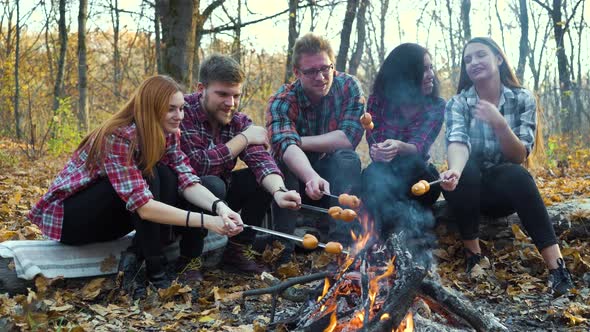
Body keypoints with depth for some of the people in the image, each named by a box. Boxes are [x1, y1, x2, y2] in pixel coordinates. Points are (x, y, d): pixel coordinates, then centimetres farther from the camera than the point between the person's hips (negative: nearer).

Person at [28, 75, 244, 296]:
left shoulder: (168, 135, -6)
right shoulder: (118, 137, -30)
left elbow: (187, 181, -17)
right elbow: (143, 206, -38)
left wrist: (219, 207, -36)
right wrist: (206, 221, -42)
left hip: (107, 217, 7)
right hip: (67, 216, -7)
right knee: (150, 177, -29)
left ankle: (135, 257, -12)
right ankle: (156, 271, -22)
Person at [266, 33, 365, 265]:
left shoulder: (348, 87, -10)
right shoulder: (281, 102, -15)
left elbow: (349, 137, -23)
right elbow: (286, 146, -35)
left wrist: (298, 141, -22)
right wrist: (312, 178, -55)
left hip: (336, 177, 1)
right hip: (297, 179, 0)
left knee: (348, 159, -29)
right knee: (282, 161, -30)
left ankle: (341, 244, -32)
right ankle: (281, 247, -26)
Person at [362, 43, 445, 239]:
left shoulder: (436, 106, -5)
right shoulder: (377, 101, -4)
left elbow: (419, 147, -20)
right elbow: (375, 145, -11)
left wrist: (399, 147, -45)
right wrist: (379, 153, -37)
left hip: (415, 174, 1)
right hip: (385, 176, 0)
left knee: (428, 183, -34)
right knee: (373, 175, -35)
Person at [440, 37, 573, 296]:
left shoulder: (523, 99, -5)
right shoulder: (457, 103, -6)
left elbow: (519, 157, -13)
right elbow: (457, 142, -26)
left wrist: (499, 123, -31)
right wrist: (455, 170, -48)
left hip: (506, 189, 0)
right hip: (469, 188, 0)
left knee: (517, 175, -34)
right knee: (465, 171, -33)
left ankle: (557, 267, -35)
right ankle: (473, 255, -21)